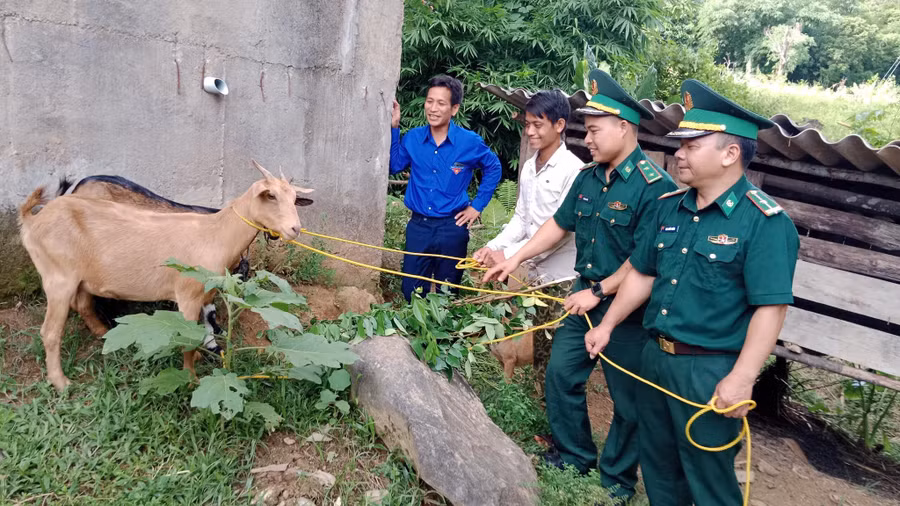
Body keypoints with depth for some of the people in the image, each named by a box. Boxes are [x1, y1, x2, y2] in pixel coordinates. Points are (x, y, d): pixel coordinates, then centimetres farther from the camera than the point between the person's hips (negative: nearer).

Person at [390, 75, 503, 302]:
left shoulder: (470, 141, -8)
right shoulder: (412, 138, -1)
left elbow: (493, 168, 7)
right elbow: (394, 166, 10)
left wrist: (477, 206, 4)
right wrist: (394, 128, 1)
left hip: (452, 227, -2)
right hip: (418, 225, 2)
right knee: (411, 292, 9)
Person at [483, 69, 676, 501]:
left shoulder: (654, 186, -20)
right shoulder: (589, 177, 4)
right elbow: (560, 223, 13)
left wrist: (599, 293, -18)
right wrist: (515, 259, 10)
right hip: (586, 296, 7)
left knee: (627, 397, 8)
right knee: (561, 373, 14)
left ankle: (617, 479, 30)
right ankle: (574, 456, 36)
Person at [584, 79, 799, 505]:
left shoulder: (765, 222, -17)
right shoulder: (670, 207, 4)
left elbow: (771, 307, -20)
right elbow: (642, 274, 12)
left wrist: (741, 380, -24)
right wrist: (607, 326, 12)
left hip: (711, 372, -7)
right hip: (655, 358, 7)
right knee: (657, 463, 23)